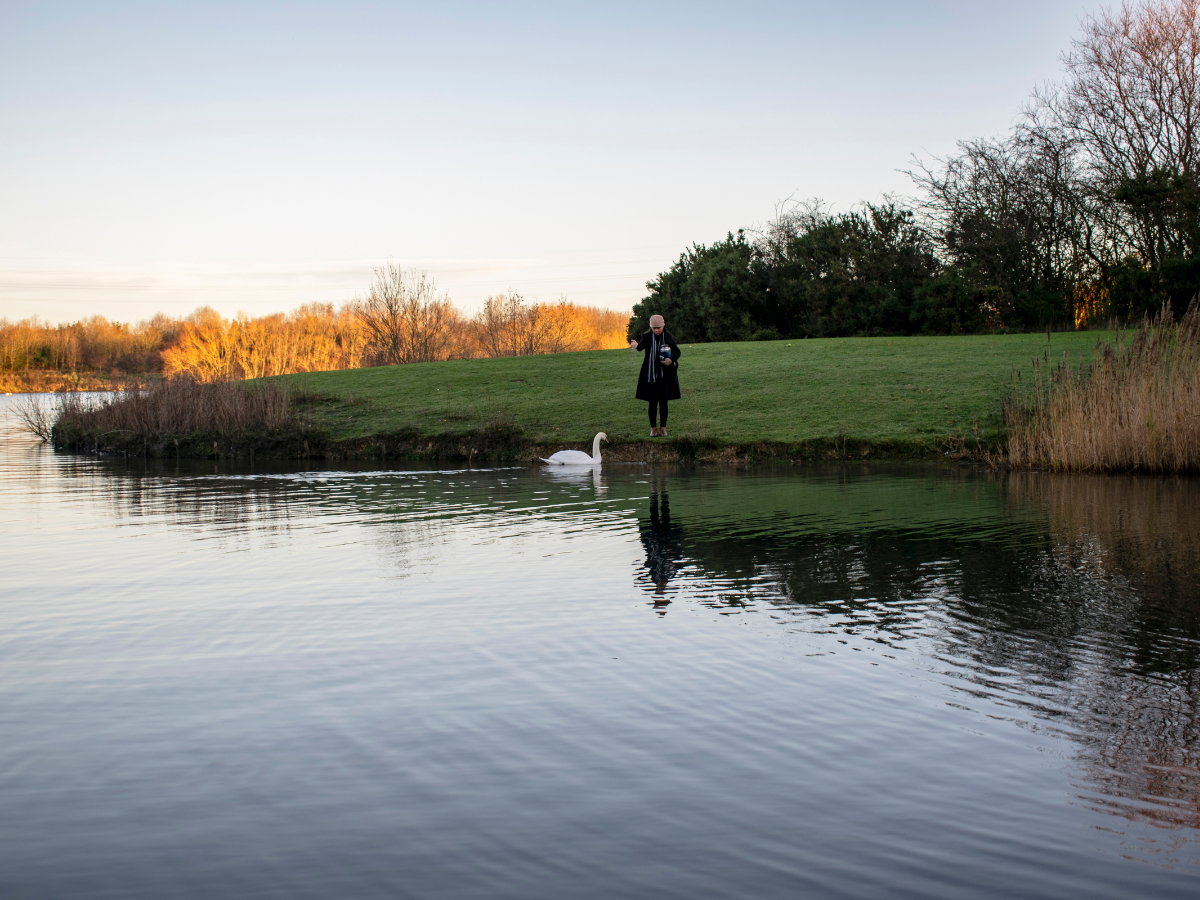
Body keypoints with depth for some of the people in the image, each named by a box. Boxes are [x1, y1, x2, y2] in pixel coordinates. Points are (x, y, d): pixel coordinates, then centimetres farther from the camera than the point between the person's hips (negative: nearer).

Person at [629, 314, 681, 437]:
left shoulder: (668, 336, 2)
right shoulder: (647, 337, -3)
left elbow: (677, 351, 8)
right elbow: (641, 346, -23)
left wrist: (672, 360, -14)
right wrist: (636, 345, -48)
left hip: (665, 375, 1)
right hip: (651, 375, -1)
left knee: (663, 401, 4)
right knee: (652, 401, 2)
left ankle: (663, 427, 13)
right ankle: (653, 428, 12)